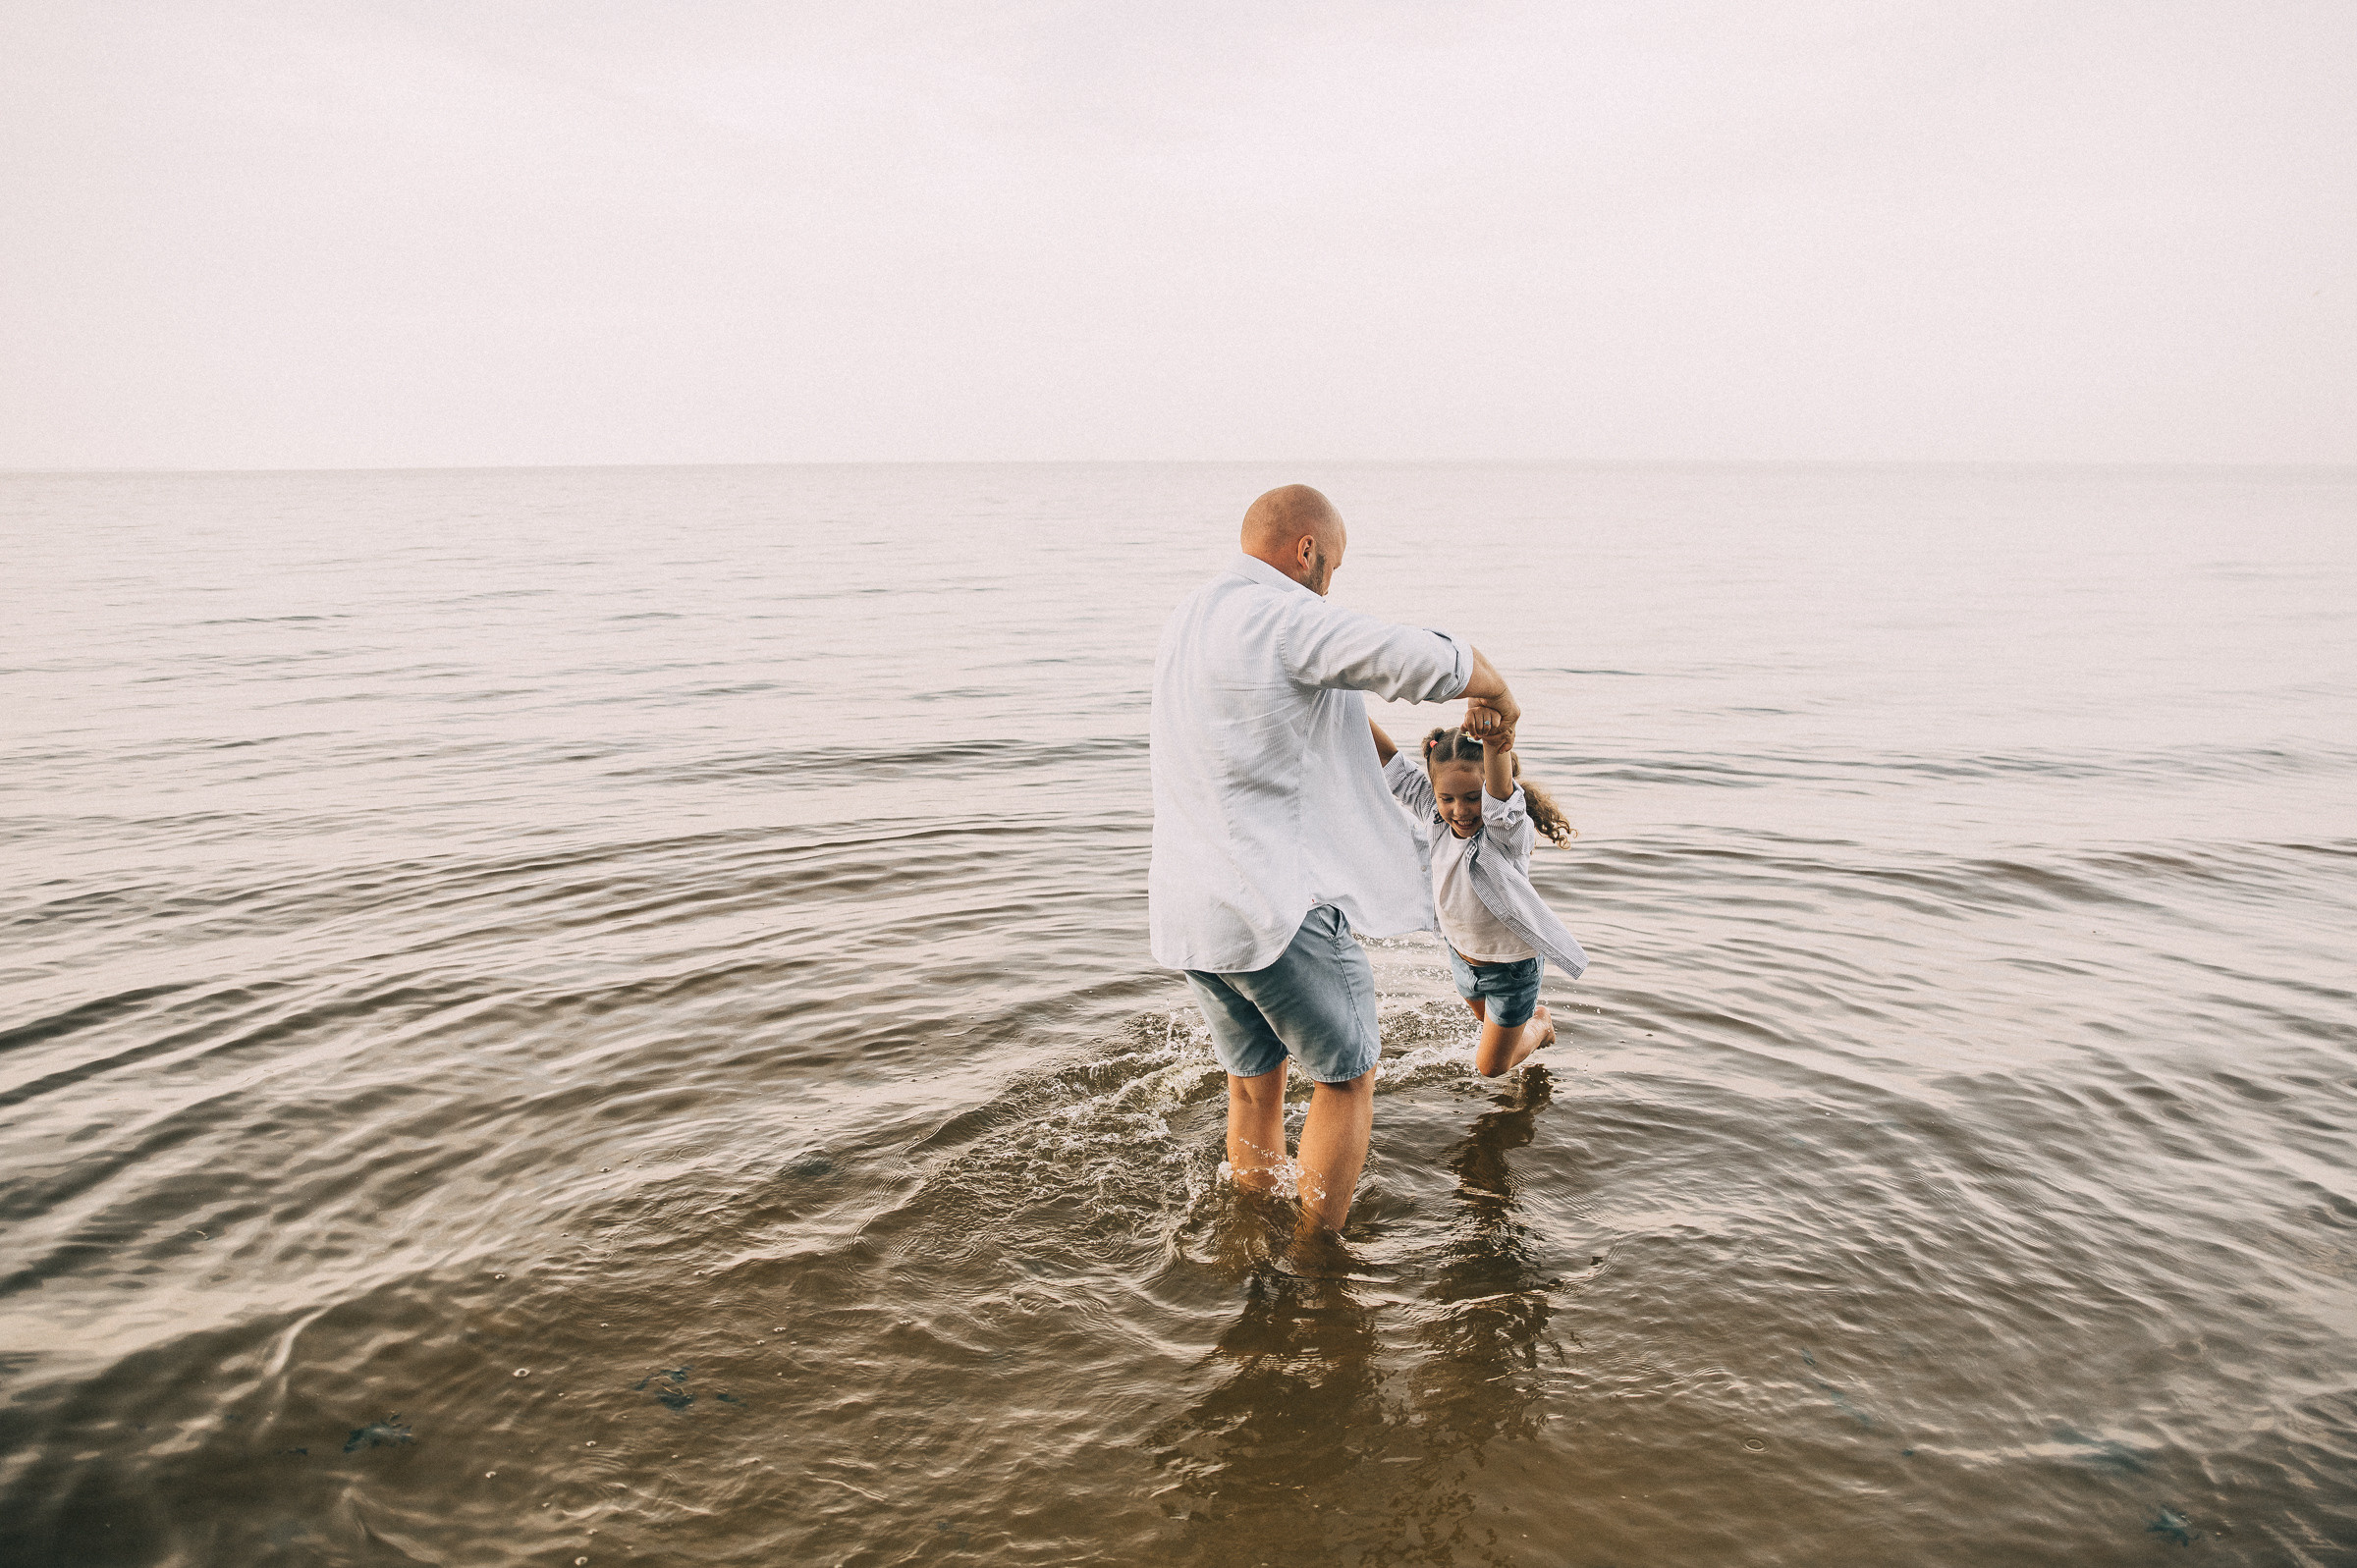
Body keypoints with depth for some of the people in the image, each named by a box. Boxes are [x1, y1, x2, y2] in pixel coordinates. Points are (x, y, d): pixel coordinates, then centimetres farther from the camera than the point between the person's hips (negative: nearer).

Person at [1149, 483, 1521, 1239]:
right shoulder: (1287, 620, -15)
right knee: (1346, 1076, 12)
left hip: (1187, 910, 8)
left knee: (1252, 1080, 22)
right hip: (1277, 908, -8)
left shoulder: (1186, 619, 14)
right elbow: (1434, 661, -14)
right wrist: (1497, 699, 7)